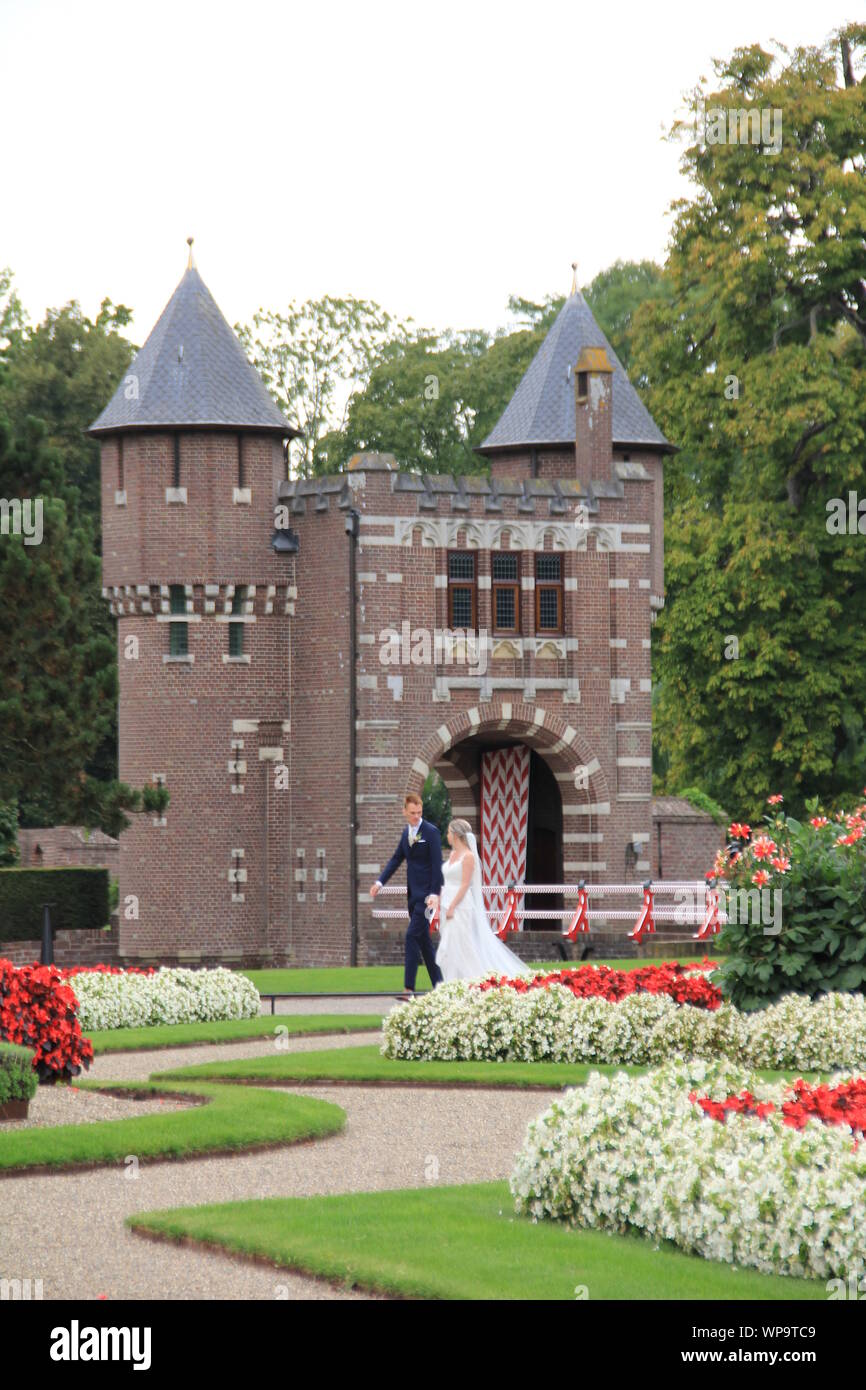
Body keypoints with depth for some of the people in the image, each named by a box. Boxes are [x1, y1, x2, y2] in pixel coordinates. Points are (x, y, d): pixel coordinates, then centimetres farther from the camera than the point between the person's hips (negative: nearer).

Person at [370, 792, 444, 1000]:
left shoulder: (431, 832, -10)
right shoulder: (407, 832, 12)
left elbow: (437, 864, -13)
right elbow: (396, 859, 16)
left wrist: (435, 893, -19)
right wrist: (380, 882, 4)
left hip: (426, 893, -8)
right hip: (413, 893, 8)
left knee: (413, 935, -14)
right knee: (423, 938, 12)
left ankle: (409, 988, -16)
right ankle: (438, 982, 20)